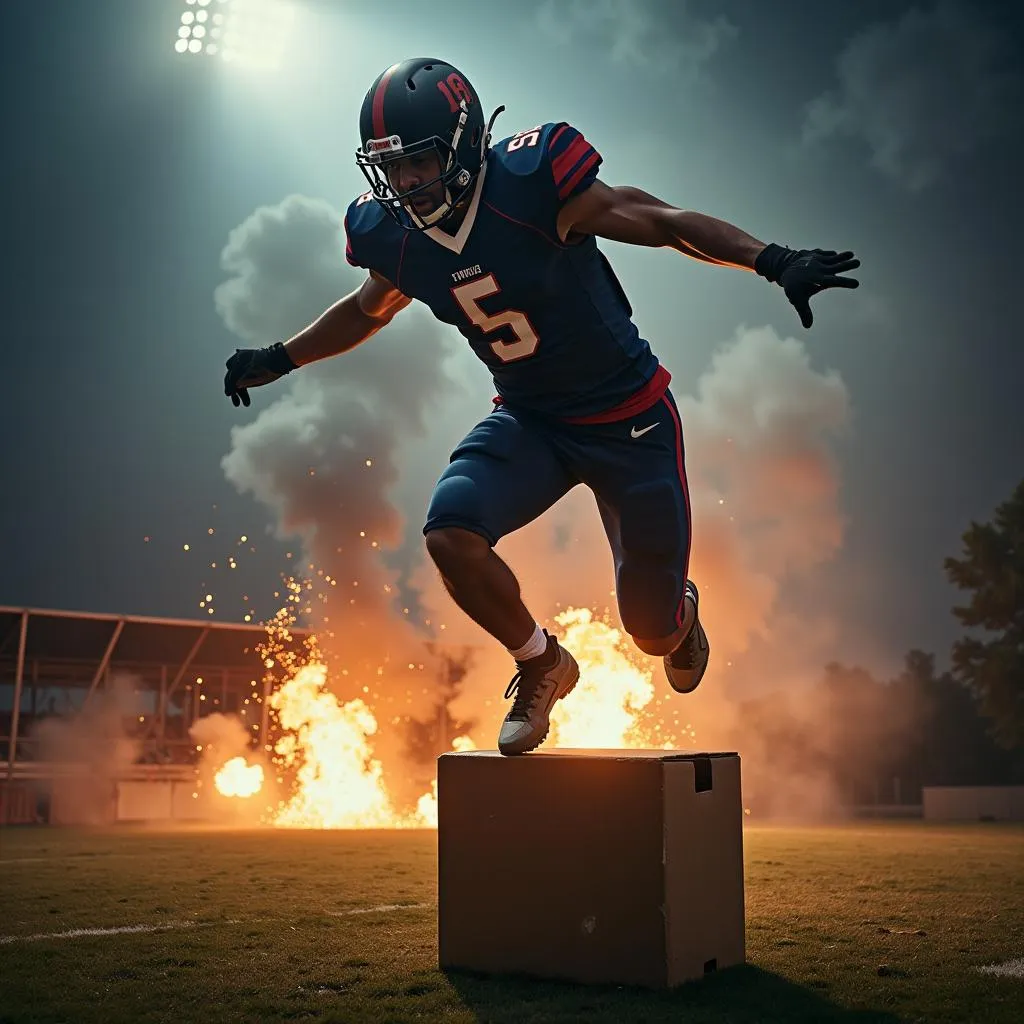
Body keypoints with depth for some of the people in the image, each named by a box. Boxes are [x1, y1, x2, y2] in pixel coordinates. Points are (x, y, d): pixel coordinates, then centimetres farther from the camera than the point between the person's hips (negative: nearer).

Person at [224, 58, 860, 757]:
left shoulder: (533, 185, -25)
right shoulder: (393, 235, -8)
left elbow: (666, 222, -17)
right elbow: (368, 310, 16)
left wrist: (774, 261, -28)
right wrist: (278, 359, 20)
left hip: (628, 417, -4)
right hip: (528, 421, 4)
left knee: (652, 632, 3)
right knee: (451, 535, -24)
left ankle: (679, 614, 47)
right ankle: (541, 665, 6)